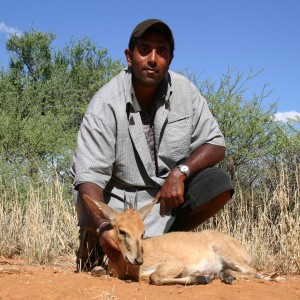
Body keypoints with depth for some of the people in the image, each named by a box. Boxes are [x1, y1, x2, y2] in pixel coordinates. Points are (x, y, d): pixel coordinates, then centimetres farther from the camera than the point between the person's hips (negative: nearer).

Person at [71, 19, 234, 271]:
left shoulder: (184, 90, -7)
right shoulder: (105, 105, -19)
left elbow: (216, 144, -4)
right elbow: (89, 176, -24)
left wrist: (181, 171, -23)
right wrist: (103, 228, -41)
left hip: (169, 192, 4)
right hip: (118, 200, -3)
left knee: (219, 183, -20)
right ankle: (92, 241, 14)